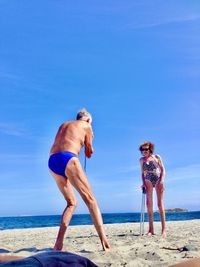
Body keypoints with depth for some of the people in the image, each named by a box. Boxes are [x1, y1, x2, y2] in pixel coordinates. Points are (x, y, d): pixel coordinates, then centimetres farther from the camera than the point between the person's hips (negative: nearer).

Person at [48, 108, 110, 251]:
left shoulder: (64, 125, 32)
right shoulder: (86, 126, 16)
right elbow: (89, 153, 17)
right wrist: (89, 140, 34)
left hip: (52, 161, 6)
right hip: (68, 158, -6)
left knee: (72, 202, 15)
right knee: (90, 199, -5)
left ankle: (59, 243, 3)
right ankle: (105, 243, -16)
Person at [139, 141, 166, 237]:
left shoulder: (157, 157, 2)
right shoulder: (141, 160, 10)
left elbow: (163, 170, 1)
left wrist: (162, 181, -12)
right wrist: (143, 183, 2)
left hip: (158, 180, -3)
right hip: (148, 181, 3)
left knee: (160, 204, -4)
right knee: (149, 204, -2)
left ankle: (164, 229, -2)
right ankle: (151, 230, 1)